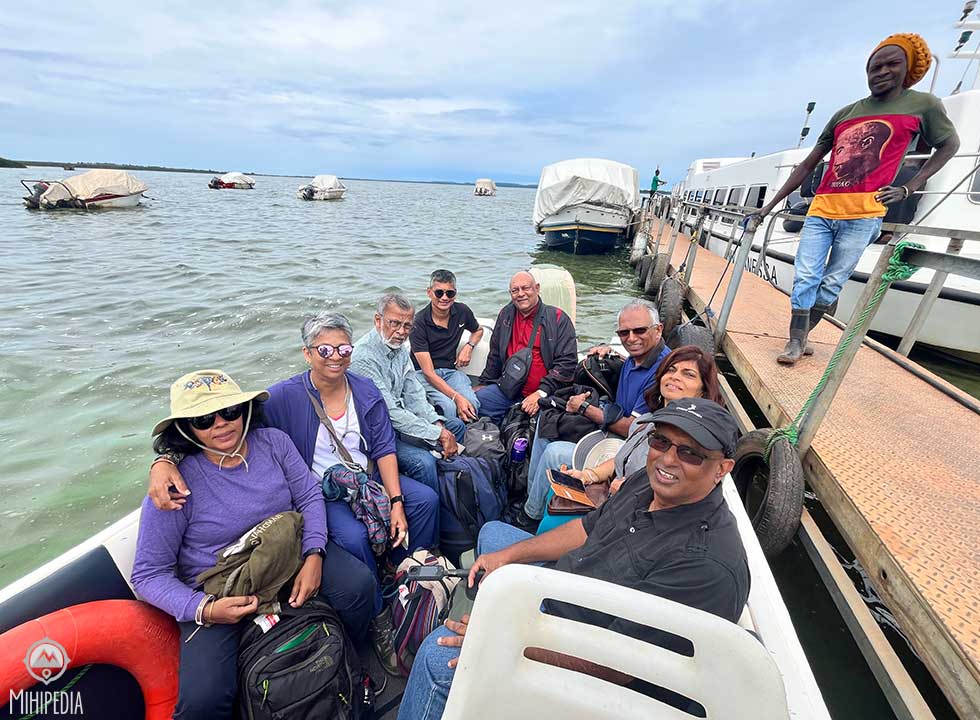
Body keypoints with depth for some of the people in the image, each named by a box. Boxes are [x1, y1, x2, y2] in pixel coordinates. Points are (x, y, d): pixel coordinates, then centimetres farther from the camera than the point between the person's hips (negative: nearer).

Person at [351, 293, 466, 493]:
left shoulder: (399, 348, 5)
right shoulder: (363, 358, -24)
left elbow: (414, 394, 6)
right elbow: (390, 412, -27)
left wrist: (438, 424, -9)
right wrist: (438, 434, -24)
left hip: (400, 419, 9)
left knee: (456, 426, 9)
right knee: (423, 461, -30)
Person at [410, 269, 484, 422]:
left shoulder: (462, 311, 0)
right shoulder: (419, 322, -16)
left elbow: (478, 330, 26)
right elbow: (428, 372, -21)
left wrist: (469, 346, 2)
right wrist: (457, 397, -31)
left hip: (451, 370, 4)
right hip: (423, 373, -4)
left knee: (472, 404, -27)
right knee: (449, 406, -32)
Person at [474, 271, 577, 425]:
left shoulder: (558, 318, -3)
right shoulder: (506, 315, 13)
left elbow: (567, 362, -9)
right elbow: (495, 356, 23)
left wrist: (541, 393, -17)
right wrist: (484, 383, 20)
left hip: (546, 393, -4)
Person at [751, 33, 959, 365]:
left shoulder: (923, 105, 9)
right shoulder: (844, 114, 16)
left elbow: (950, 144, 18)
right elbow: (807, 165, 17)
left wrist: (909, 188, 2)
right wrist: (770, 206, 11)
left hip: (863, 215, -2)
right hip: (821, 210, 3)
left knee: (832, 283, -3)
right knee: (805, 278, -6)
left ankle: (801, 334, 9)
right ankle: (796, 341, -2)